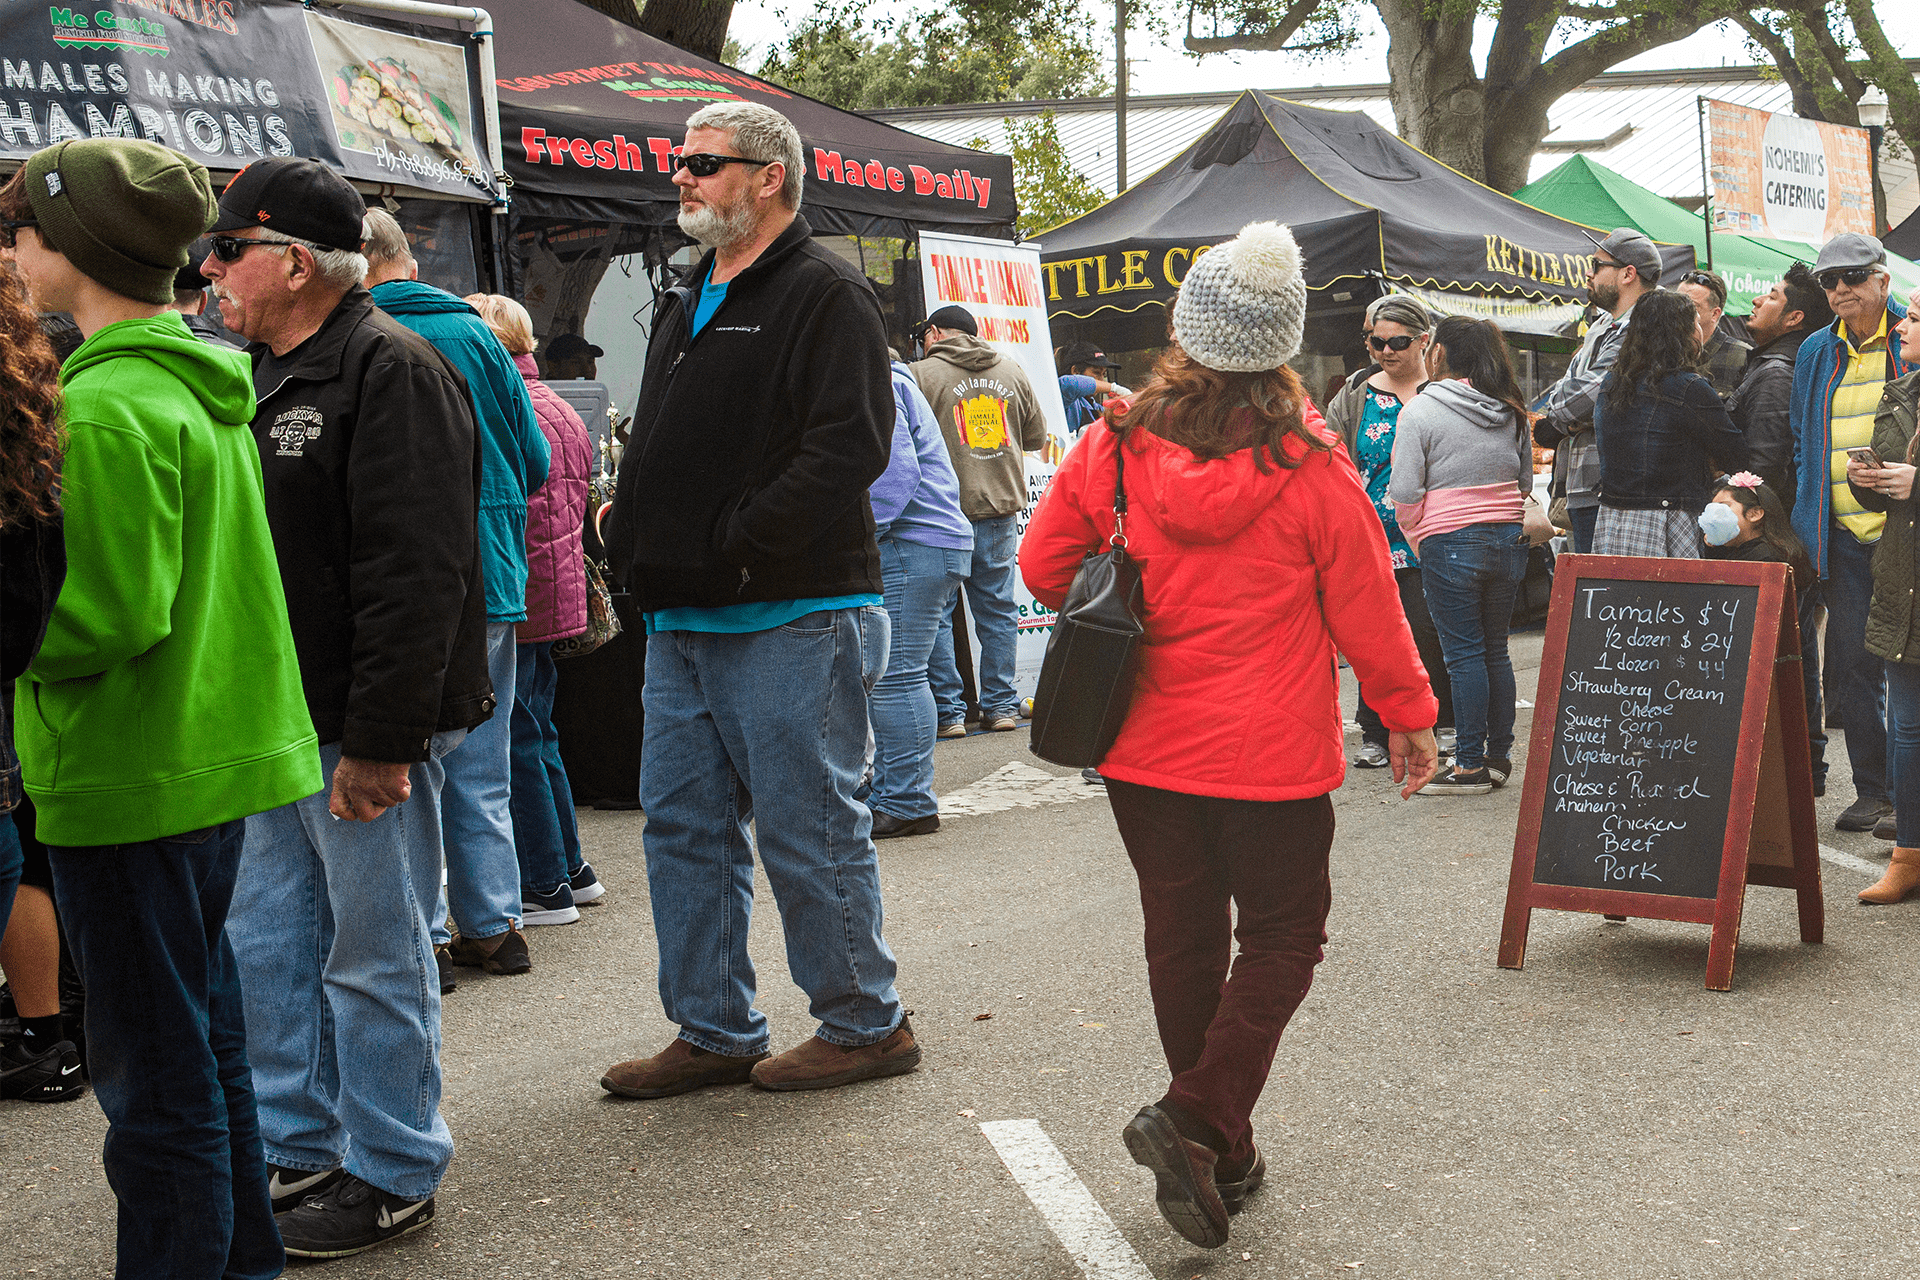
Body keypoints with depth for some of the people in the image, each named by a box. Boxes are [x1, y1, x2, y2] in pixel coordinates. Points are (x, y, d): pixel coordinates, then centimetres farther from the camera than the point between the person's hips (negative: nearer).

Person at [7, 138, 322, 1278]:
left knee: (153, 1067, 0)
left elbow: (112, 617, -23)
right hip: (217, 755, 10)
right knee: (207, 1033, 19)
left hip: (130, 780, -10)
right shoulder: (210, 387, 10)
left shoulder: (106, 409, -19)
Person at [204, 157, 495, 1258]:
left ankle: (393, 1176, 14)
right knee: (271, 947, 16)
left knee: (375, 958, 1)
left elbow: (415, 574, -22)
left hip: (365, 732, -9)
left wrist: (379, 740, -24)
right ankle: (300, 1148, 30)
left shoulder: (392, 371, -15)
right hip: (274, 731, 9)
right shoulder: (260, 378, 16)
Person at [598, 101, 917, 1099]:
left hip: (792, 616, -9)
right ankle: (714, 1033, 22)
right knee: (684, 825, 11)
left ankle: (865, 1024, 13)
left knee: (808, 830, -1)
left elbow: (848, 447, -19)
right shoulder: (688, 298, 19)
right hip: (681, 620, 9)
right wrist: (633, 538, 8)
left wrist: (734, 546, -19)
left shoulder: (825, 295, -8)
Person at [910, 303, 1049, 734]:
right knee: (997, 608, 11)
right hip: (1001, 506, 4)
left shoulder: (921, 374, -6)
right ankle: (1001, 706, 14)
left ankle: (948, 711, 2)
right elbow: (1036, 436, 15)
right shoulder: (1010, 370, 9)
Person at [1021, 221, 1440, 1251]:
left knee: (1183, 937, 15)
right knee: (1282, 937, 10)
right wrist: (1408, 714, 9)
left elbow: (1043, 566, 4)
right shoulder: (1311, 468, -13)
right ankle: (1195, 1122, -8)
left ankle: (1222, 1155, 23)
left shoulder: (1112, 448, -6)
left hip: (1145, 746, 3)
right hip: (1272, 754, -3)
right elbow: (1366, 608, -5)